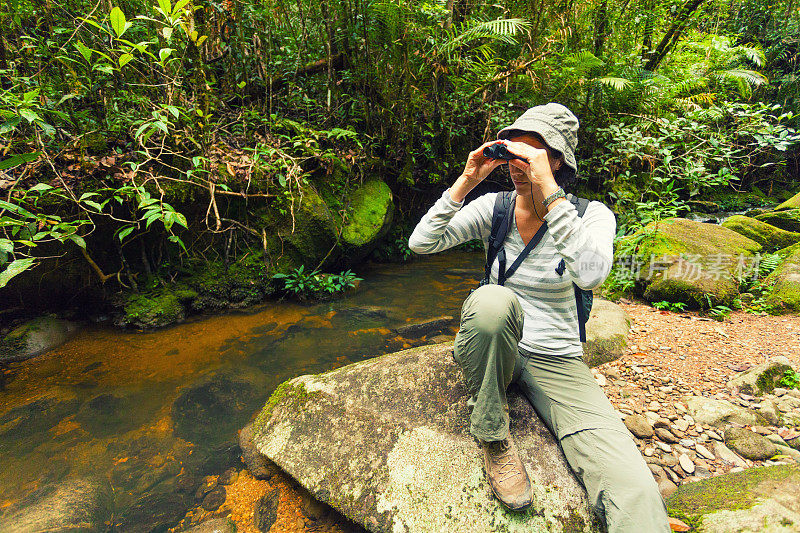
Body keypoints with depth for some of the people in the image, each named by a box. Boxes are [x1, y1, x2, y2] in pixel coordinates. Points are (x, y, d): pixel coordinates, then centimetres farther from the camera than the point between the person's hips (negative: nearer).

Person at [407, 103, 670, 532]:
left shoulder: (592, 214, -6)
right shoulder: (493, 207, -1)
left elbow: (591, 273, -30)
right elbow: (420, 243, -12)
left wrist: (548, 190, -32)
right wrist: (466, 181, -18)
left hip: (556, 363, -1)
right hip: (491, 349, 2)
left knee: (637, 498, -26)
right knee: (493, 300, -37)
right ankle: (492, 436, -13)